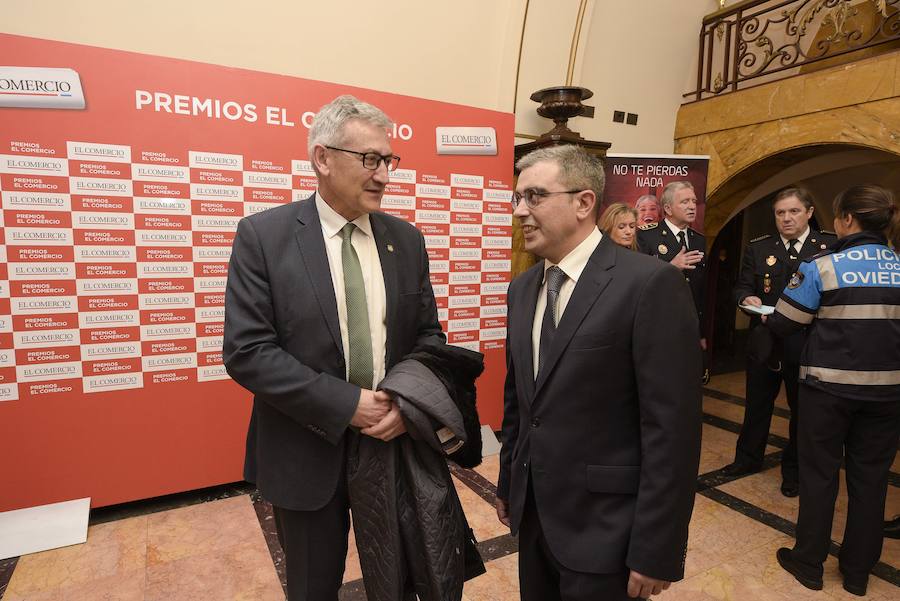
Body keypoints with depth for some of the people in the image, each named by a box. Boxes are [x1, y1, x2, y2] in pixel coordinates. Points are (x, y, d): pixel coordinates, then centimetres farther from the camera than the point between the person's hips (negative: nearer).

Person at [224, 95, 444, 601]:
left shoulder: (406, 239, 1)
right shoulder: (263, 235, -11)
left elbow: (429, 334, 4)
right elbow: (246, 351, -16)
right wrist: (345, 404, -21)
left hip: (394, 440, 4)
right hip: (309, 453, -3)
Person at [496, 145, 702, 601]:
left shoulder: (650, 283, -17)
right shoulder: (522, 288, 5)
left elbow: (672, 426, -17)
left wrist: (655, 552, -15)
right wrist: (508, 482, 15)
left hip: (602, 527, -6)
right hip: (532, 513, 6)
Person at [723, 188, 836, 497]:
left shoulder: (831, 246, -3)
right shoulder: (758, 248, 3)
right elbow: (741, 287, 3)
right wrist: (747, 299, -18)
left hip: (807, 344, -2)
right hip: (764, 340, 2)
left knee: (802, 407, 12)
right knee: (757, 402, 15)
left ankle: (793, 468, 31)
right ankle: (748, 457, 33)